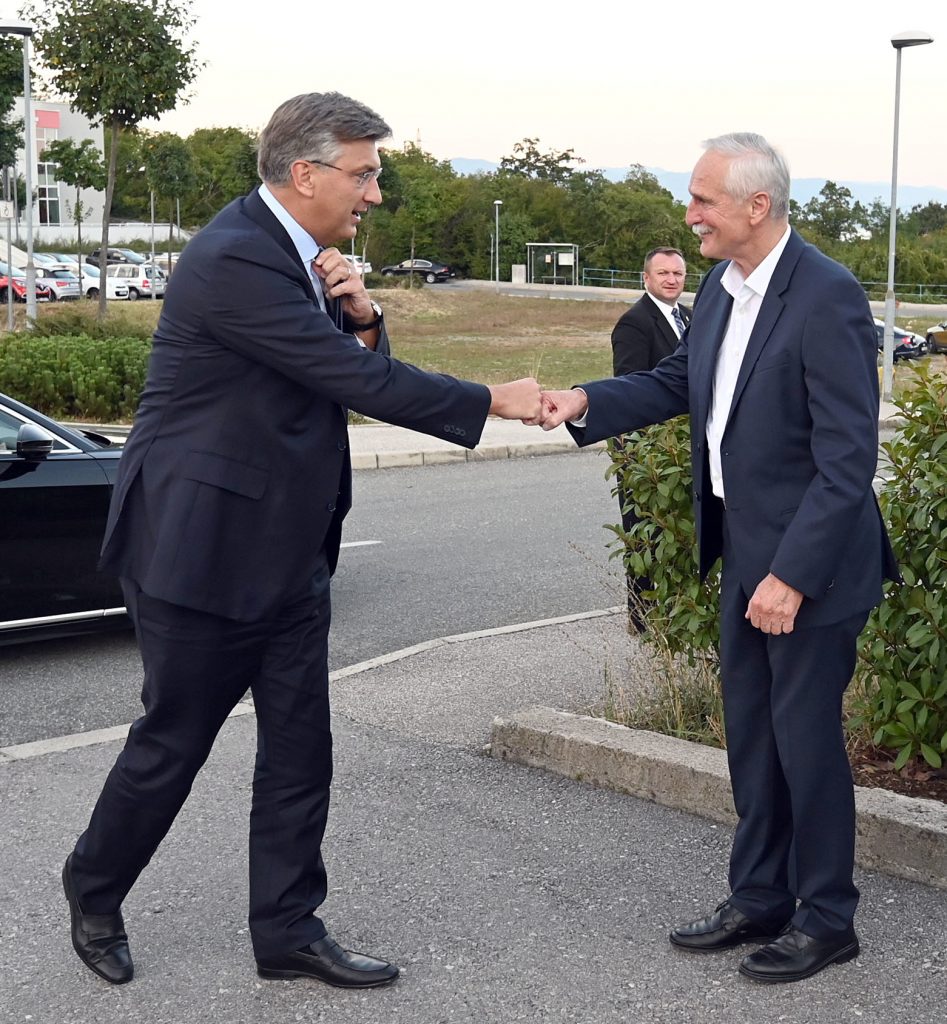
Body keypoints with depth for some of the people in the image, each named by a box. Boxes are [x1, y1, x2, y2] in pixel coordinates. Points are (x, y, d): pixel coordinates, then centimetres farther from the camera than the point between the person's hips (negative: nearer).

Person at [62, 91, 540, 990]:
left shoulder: (302, 255, 8)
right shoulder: (232, 258, -22)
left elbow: (354, 368, 14)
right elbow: (358, 382, -24)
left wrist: (361, 317, -7)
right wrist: (491, 402, -17)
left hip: (287, 553, 9)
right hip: (202, 551, -9)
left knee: (299, 749, 10)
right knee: (172, 743, 7)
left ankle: (288, 931, 21)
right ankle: (94, 891, 31)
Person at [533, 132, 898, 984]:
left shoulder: (828, 298, -21)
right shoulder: (723, 288, 3)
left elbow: (849, 458, -22)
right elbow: (679, 380, 16)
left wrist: (792, 575, -24)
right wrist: (588, 401, -1)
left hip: (810, 561, -8)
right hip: (745, 550, 8)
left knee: (806, 736, 3)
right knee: (751, 732, 16)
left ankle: (826, 920, 20)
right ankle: (760, 899, 31)